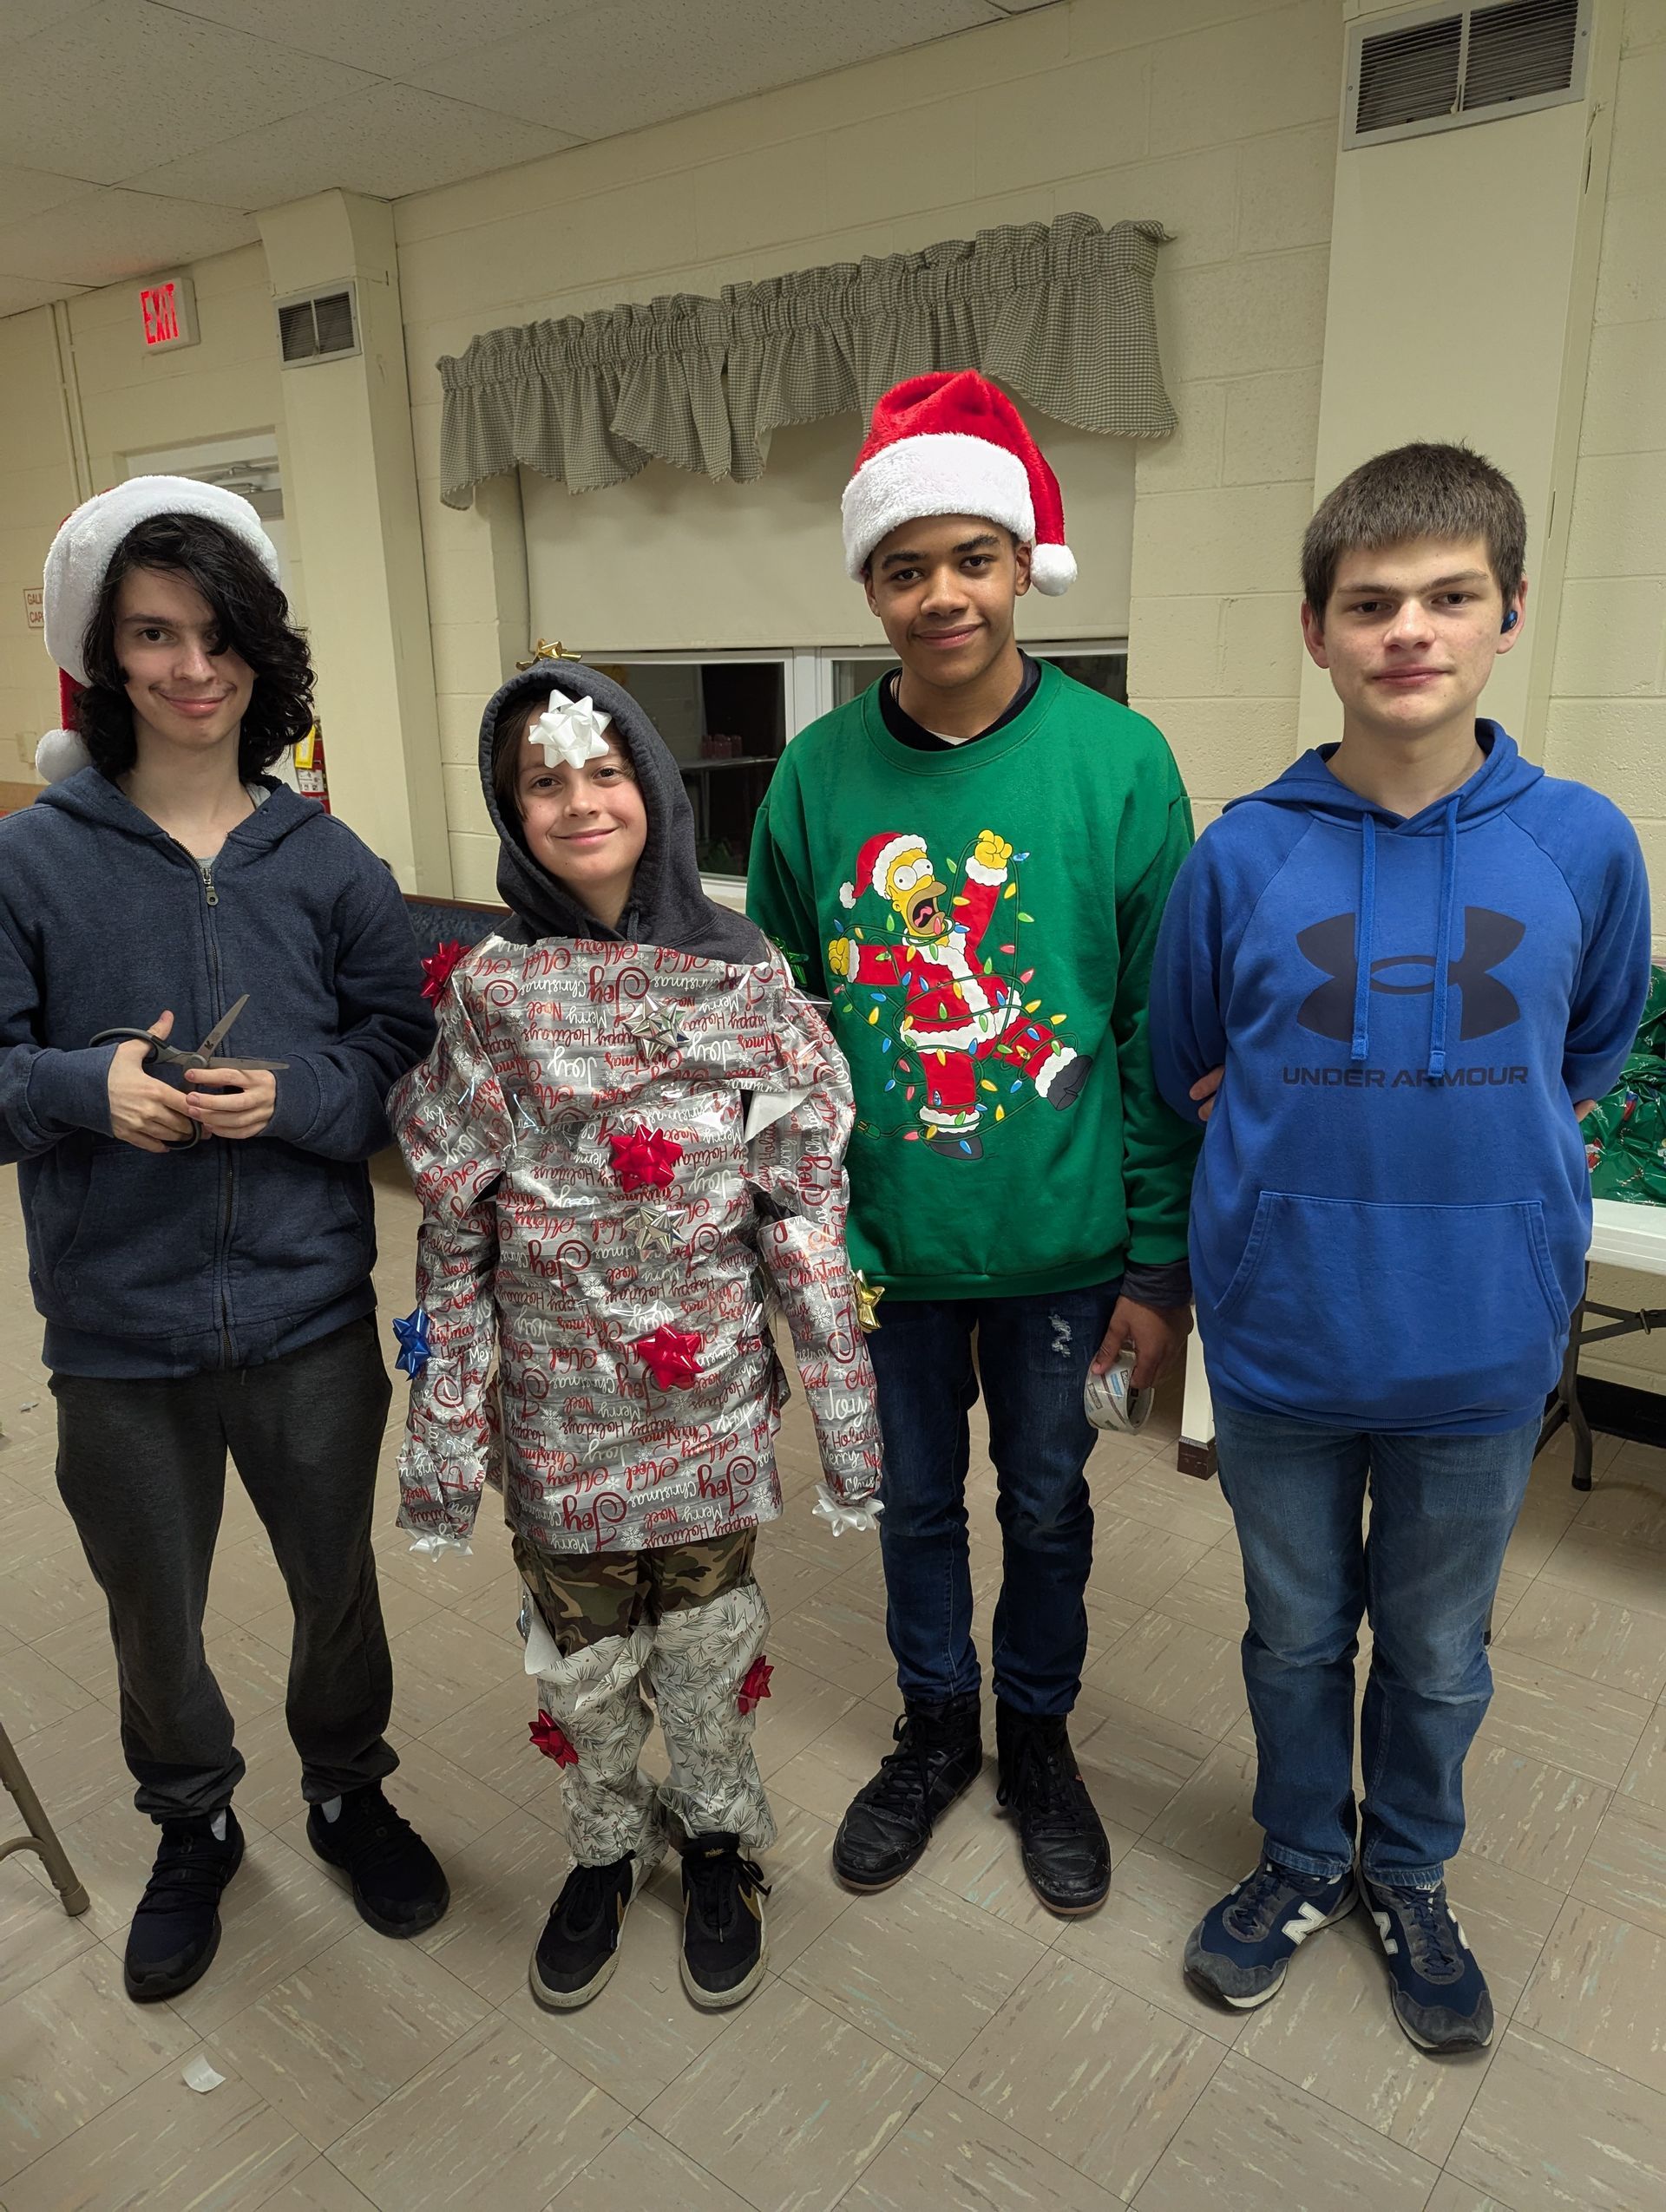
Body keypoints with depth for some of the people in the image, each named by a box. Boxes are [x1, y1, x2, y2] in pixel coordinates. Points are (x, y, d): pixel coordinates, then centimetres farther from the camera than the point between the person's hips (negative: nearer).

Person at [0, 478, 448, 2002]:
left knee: (338, 1587, 19)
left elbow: (406, 1059, 0)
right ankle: (192, 1831, 48)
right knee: (154, 1618, 20)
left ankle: (348, 1791, 48)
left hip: (307, 1316, 1)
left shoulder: (329, 863, -2)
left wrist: (296, 1097, -18)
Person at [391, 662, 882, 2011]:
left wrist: (843, 1391, -4)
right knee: (582, 1643, 15)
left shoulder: (743, 974, -5)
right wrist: (445, 1423, -1)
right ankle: (608, 1847, 44)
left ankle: (719, 1837, 43)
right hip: (560, 1397, 0)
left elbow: (806, 1201, -4)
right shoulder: (492, 996, -5)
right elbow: (455, 1230, -2)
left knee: (707, 1627, 15)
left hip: (713, 1389, 0)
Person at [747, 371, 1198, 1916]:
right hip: (882, 1246, 2)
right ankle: (935, 1728, 45)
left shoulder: (1121, 762, -10)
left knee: (1047, 1504, 19)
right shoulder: (819, 774, -6)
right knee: (916, 1502, 19)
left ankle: (1037, 1735, 45)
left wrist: (1161, 1258, -7)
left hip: (1066, 1245, -1)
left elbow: (1164, 1038, -7)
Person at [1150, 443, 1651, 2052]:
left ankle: (1408, 1875, 47)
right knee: (1296, 1631, 19)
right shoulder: (1242, 855, -9)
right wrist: (1314, 1148, -2)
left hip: (1483, 1343, 1)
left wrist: (1475, 1142, 0)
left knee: (1439, 1647, 20)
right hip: (1281, 1333, 0)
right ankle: (1303, 1859, 45)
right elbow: (1183, 1070, 5)